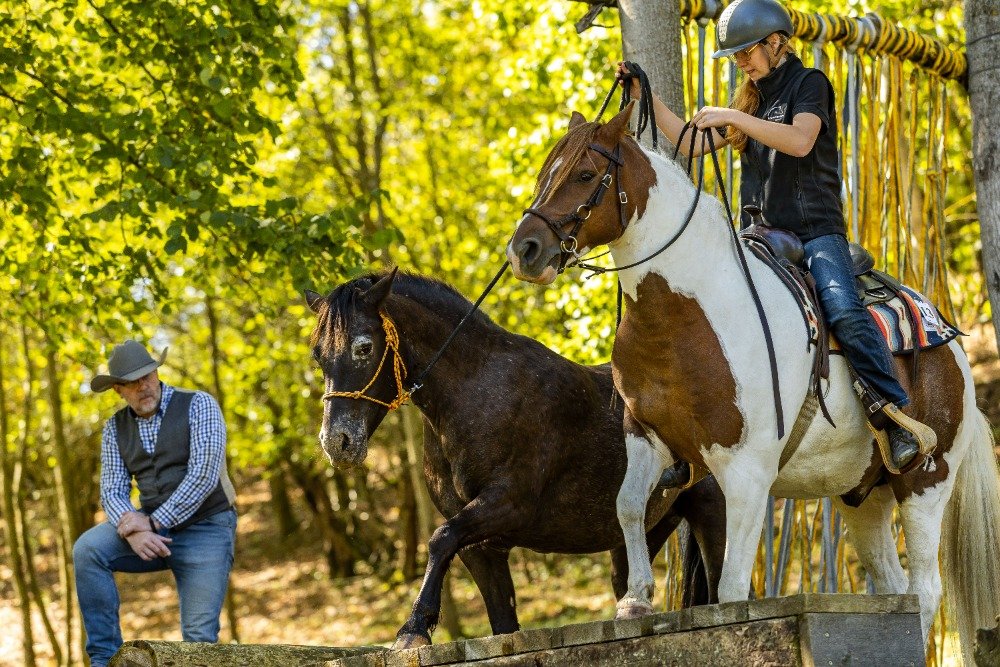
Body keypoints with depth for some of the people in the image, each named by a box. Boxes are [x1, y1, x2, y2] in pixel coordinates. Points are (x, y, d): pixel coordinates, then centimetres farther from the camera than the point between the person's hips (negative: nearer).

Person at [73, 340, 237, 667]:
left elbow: (204, 475, -18)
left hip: (205, 528, -3)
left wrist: (153, 522, -21)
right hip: (152, 529, 3)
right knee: (87, 549, -22)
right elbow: (113, 491, 0)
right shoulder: (116, 428, 6)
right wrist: (134, 531, -23)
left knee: (200, 636, -14)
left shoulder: (198, 405, -8)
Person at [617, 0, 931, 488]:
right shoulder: (752, 99, 20)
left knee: (844, 311, -31)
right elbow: (692, 143, 19)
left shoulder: (808, 83, 0)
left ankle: (895, 416, -28)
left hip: (815, 230, -6)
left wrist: (733, 117, -22)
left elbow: (800, 140, -19)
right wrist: (645, 98, 10)